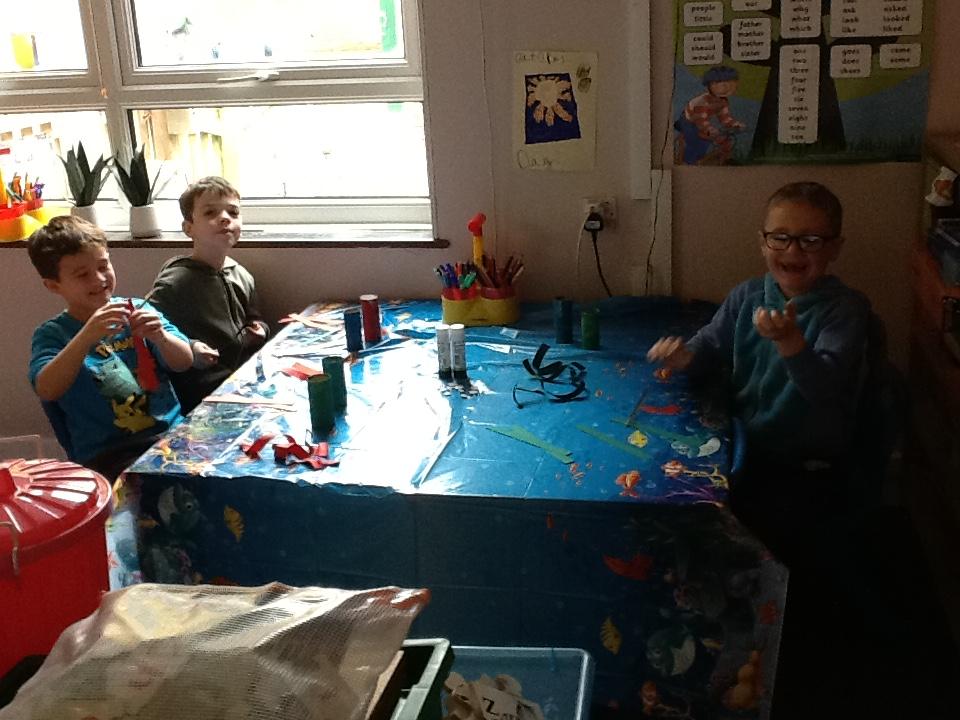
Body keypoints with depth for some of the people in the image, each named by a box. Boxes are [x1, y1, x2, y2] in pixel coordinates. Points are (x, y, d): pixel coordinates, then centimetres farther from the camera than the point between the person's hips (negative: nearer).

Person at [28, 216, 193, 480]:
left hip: (170, 432, 3)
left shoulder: (137, 310, 10)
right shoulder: (51, 334, 4)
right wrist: (87, 337, -27)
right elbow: (46, 390, -14)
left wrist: (160, 337, -17)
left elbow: (185, 362, 4)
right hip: (106, 456, -3)